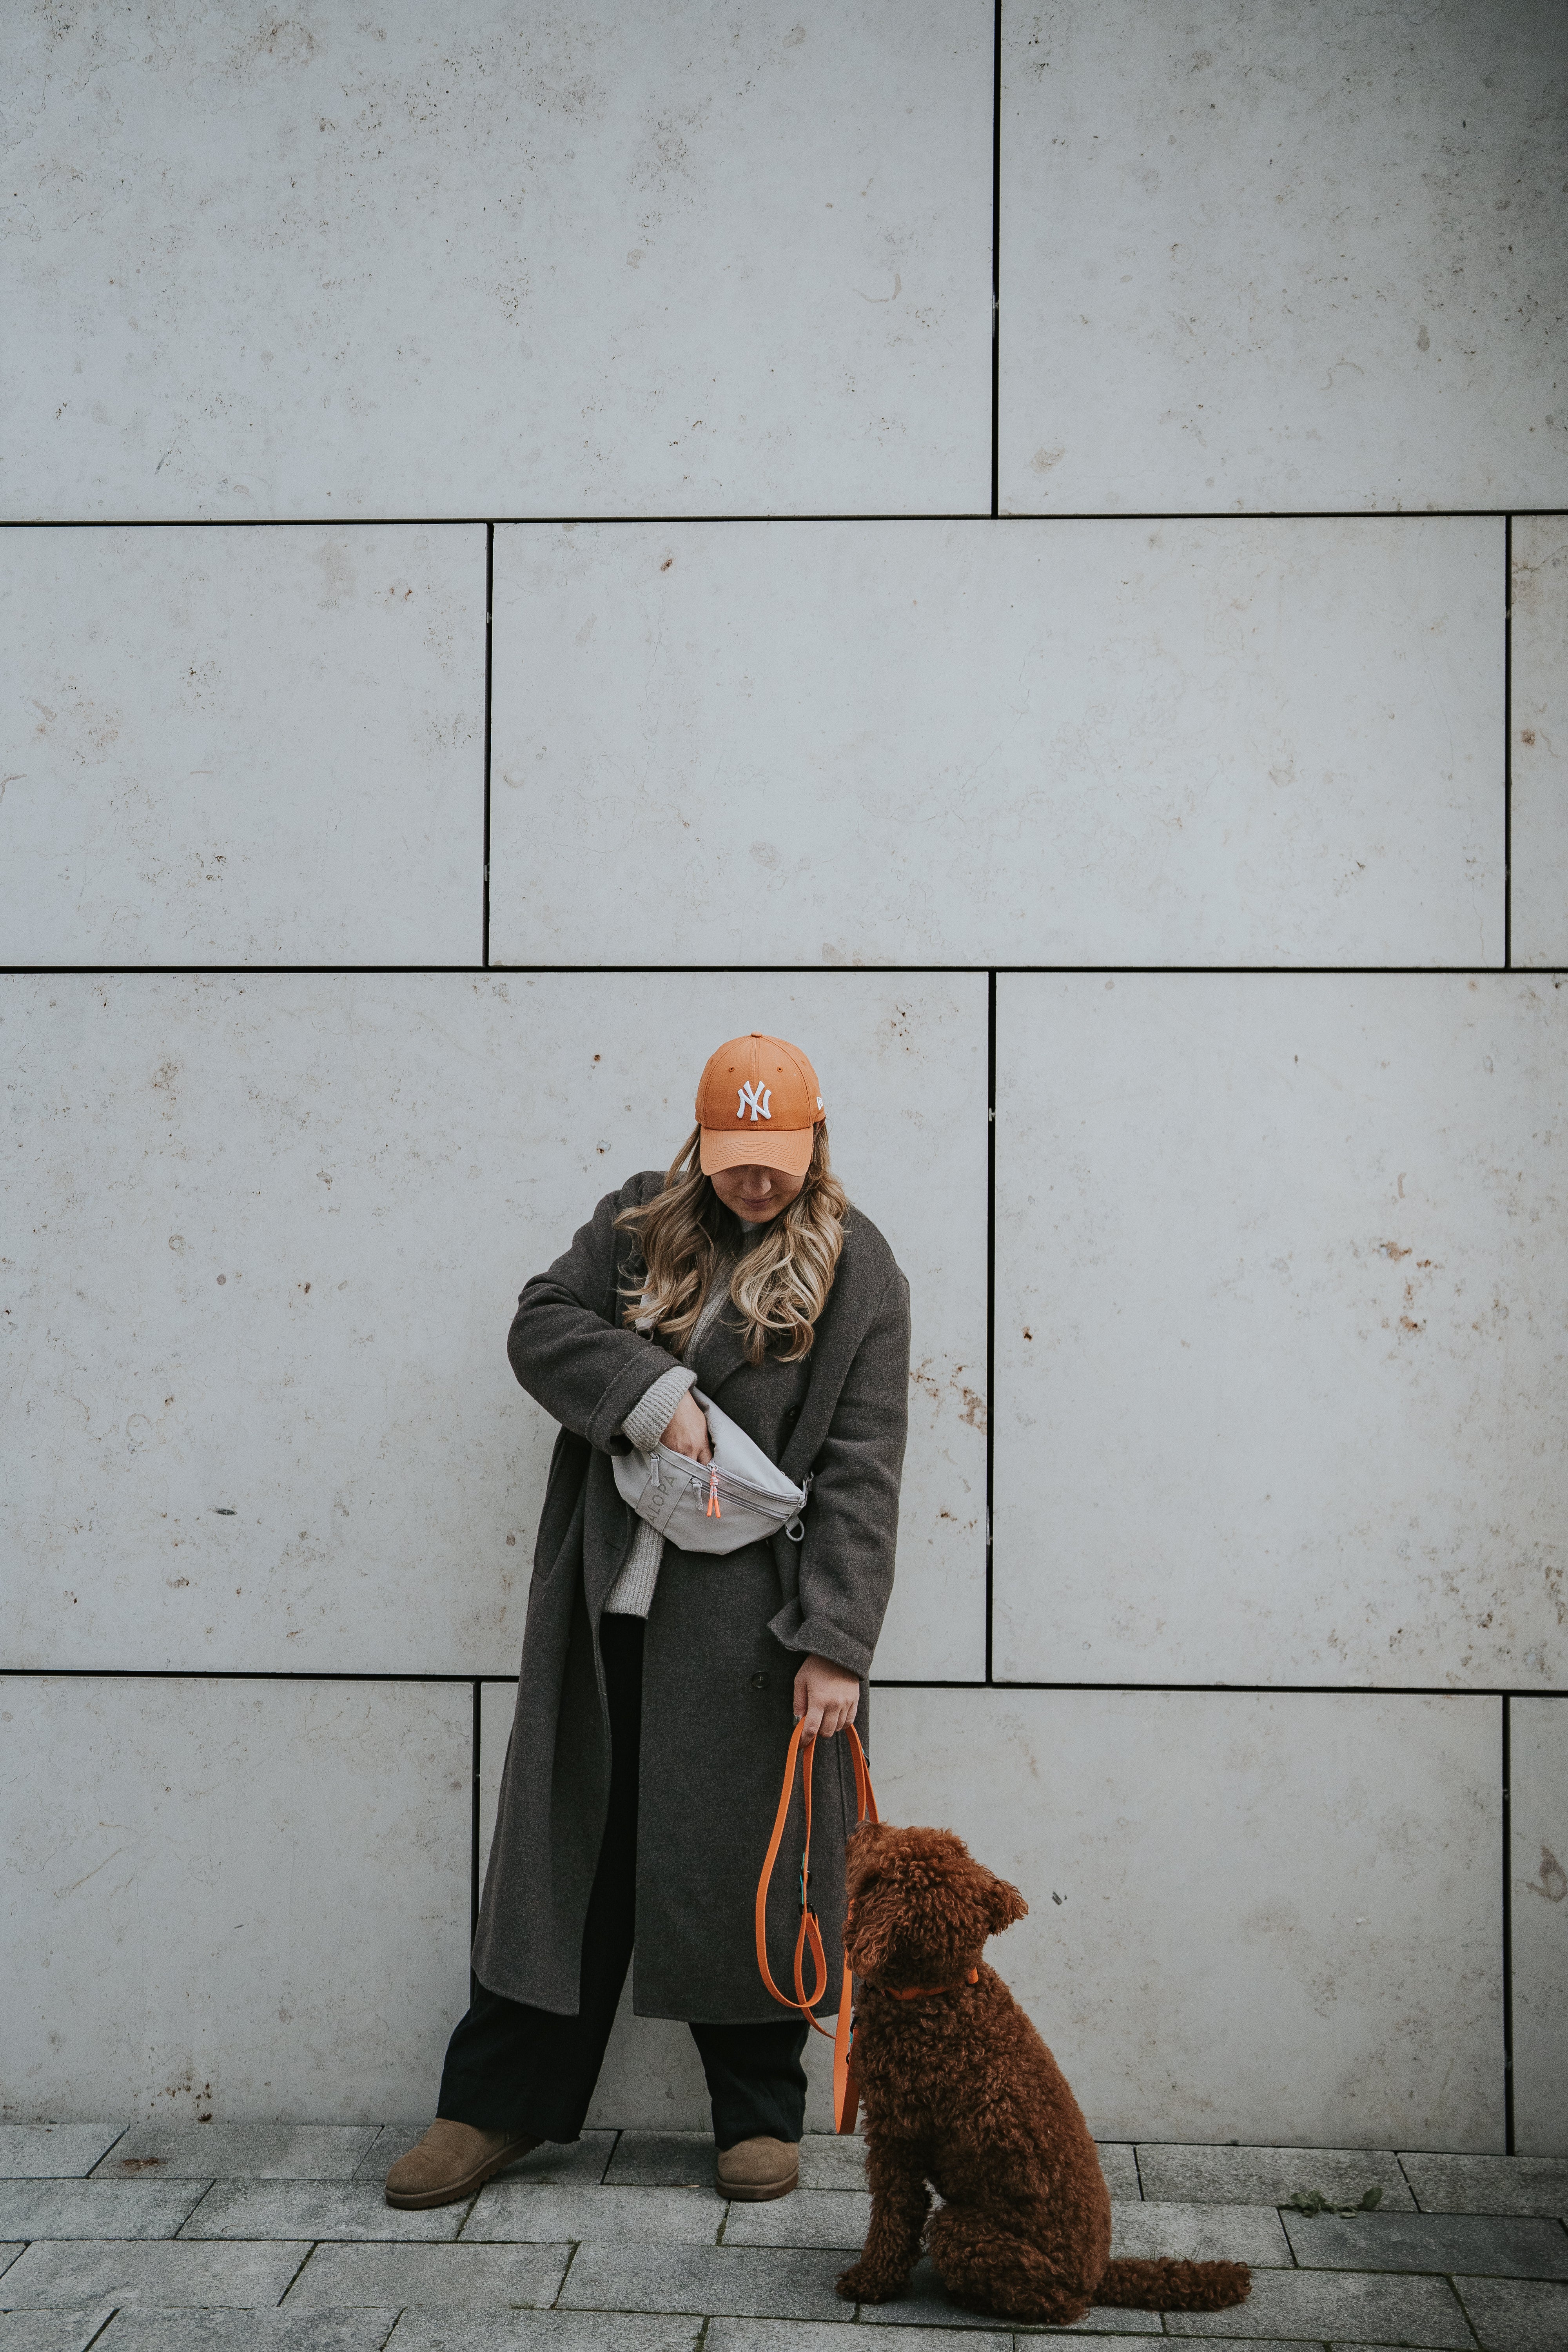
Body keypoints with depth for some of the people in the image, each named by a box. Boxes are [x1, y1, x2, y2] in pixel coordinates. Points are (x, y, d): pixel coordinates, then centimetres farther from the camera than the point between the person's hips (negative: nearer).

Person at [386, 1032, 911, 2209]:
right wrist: (652, 1394, -13)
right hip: (606, 1605, 3)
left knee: (746, 1860, 6)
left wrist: (835, 1643, -14)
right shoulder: (636, 1224, 10)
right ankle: (498, 2104, 22)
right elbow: (541, 1325, 3)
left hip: (749, 1624, -3)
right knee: (572, 1843, 9)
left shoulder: (856, 1270, -1)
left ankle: (760, 2115, 25)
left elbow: (861, 1472, -7)